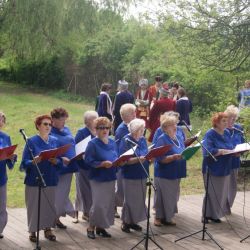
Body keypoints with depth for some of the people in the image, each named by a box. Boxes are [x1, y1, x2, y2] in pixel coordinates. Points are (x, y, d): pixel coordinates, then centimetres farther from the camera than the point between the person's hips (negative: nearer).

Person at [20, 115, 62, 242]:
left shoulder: (55, 141, 9)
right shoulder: (31, 141, -4)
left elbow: (60, 161, 9)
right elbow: (25, 162, -7)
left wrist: (55, 161, -13)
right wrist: (34, 161, -27)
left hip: (50, 179, 4)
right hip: (34, 180, -4)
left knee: (50, 205, 6)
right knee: (34, 206, -1)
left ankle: (48, 229, 20)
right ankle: (32, 230, 12)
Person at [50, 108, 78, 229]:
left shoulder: (66, 130, 11)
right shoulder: (50, 133, -13)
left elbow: (73, 144, 20)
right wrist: (61, 158, -27)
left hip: (69, 166, 8)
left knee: (65, 192, 14)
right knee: (58, 194, 1)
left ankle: (57, 217, 24)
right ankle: (55, 218, 14)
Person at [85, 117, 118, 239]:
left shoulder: (112, 142, 10)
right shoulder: (93, 143, -10)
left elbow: (116, 158, 17)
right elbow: (88, 161, -16)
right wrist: (103, 164, -26)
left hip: (110, 178, 7)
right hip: (98, 178, -7)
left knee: (109, 204, 9)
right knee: (98, 204, -7)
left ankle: (100, 226, 21)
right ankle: (91, 227, 10)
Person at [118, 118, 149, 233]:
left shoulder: (143, 139, 9)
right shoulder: (126, 141, -12)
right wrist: (138, 159, -30)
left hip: (142, 175, 7)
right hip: (130, 176, -7)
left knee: (140, 200, 11)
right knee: (130, 200, 1)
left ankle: (133, 221, 23)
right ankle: (125, 222, 15)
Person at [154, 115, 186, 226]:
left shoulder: (179, 137, 8)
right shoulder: (162, 139, -15)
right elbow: (160, 159, -21)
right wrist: (175, 157, -31)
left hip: (176, 173, 7)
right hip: (164, 174, -7)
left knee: (173, 196, 14)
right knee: (163, 196, 3)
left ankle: (168, 217, 26)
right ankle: (159, 217, 17)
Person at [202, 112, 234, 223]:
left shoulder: (227, 133, 8)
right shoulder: (210, 134, -14)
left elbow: (230, 148, 14)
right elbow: (209, 151, -25)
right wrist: (224, 151, -27)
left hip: (224, 169, 7)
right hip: (213, 169, -7)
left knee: (222, 192, 11)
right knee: (212, 193, 1)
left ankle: (215, 214, 22)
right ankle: (207, 215, 14)